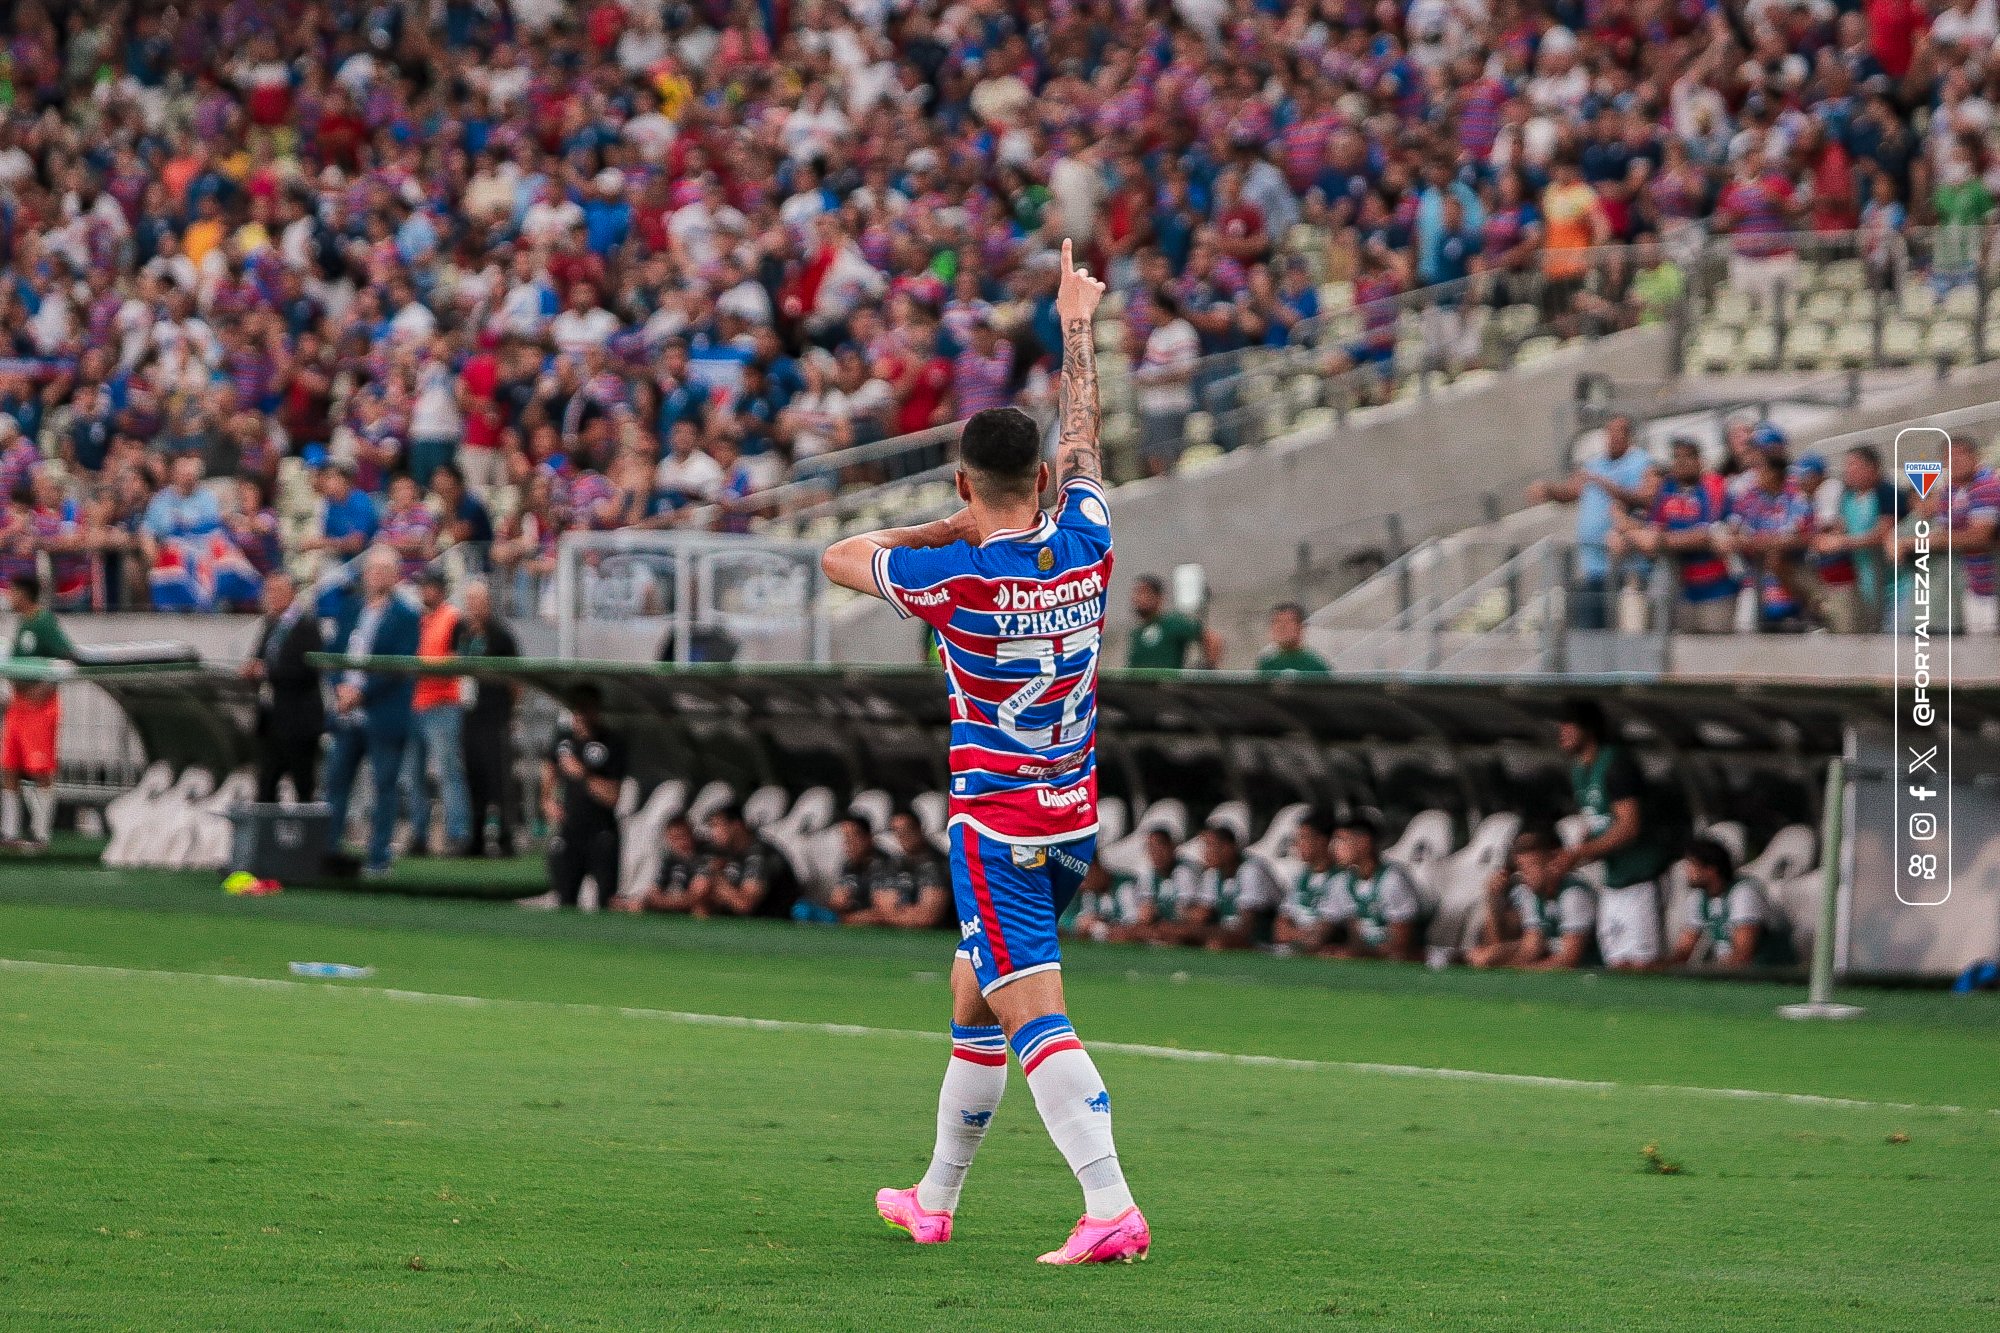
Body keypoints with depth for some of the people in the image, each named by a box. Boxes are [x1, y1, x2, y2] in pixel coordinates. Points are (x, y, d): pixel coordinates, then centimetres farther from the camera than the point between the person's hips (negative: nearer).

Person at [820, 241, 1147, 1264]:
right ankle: (935, 1199, 30)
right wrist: (1078, 329, 28)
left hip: (997, 828, -7)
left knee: (1034, 1017, -14)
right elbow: (1083, 441, 16)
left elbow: (839, 558, 0)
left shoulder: (959, 580, -17)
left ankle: (1111, 1207, -28)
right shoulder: (1084, 548, -3)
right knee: (973, 1005, 20)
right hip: (1073, 821, 7)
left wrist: (953, 528, 4)